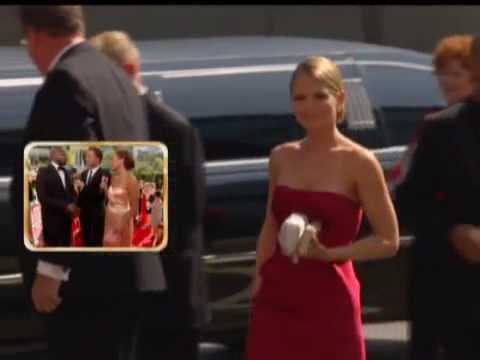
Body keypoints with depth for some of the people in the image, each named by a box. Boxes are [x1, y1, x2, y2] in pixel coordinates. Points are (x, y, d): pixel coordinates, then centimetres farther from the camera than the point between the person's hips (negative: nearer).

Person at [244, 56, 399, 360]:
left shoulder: (359, 162, -6)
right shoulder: (282, 158, 8)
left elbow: (389, 241, -6)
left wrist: (327, 253, -17)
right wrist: (258, 285, 11)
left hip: (329, 304, -4)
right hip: (276, 303, 4)